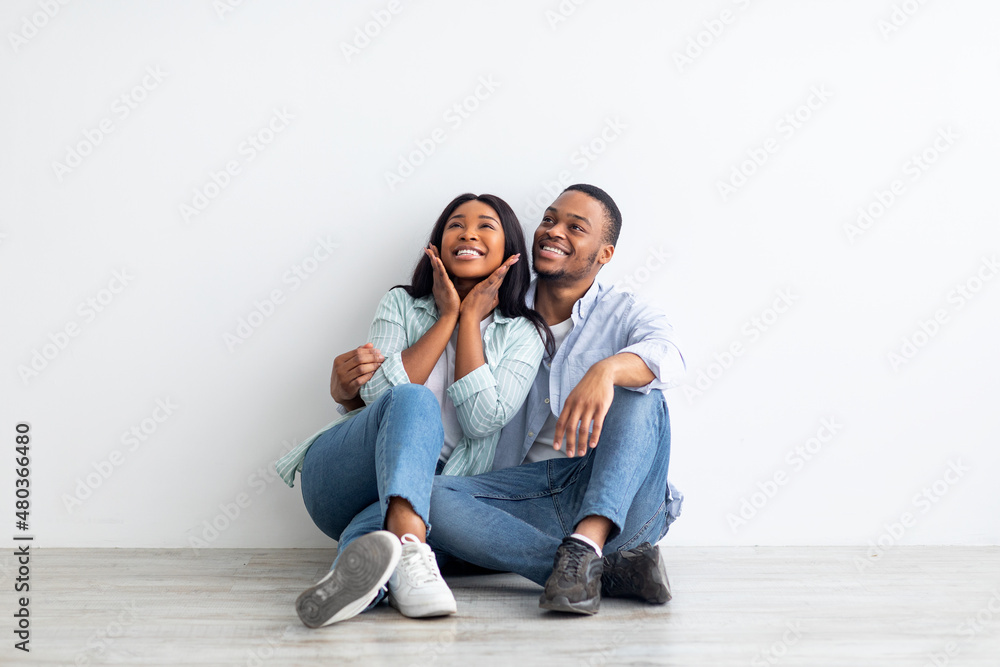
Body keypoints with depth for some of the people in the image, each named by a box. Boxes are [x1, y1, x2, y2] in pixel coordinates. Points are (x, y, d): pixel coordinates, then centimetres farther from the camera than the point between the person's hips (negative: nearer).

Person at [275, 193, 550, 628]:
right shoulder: (401, 304, 12)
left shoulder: (525, 334, 10)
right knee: (414, 402, -35)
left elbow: (482, 419, -8)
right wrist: (447, 315, -4)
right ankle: (409, 553, -59)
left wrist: (470, 318, -3)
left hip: (423, 488, 1)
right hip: (339, 475, -1)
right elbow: (381, 394, -7)